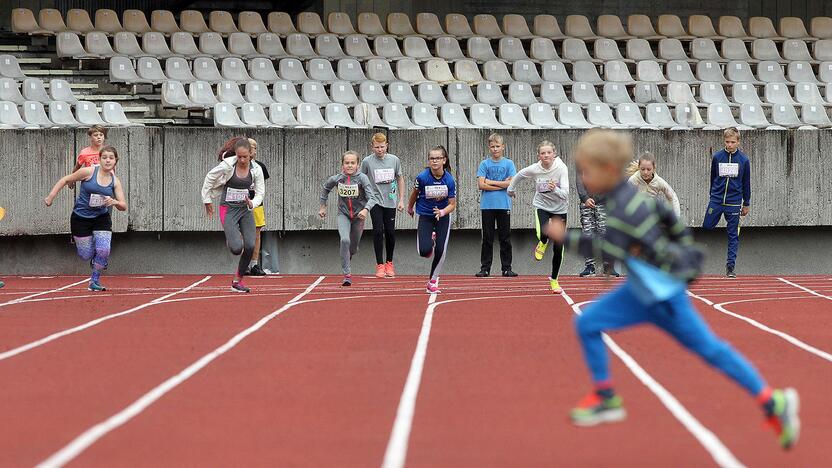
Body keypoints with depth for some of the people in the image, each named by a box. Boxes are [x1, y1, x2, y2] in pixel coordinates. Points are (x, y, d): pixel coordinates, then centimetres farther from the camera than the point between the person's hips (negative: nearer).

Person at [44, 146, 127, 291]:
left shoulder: (115, 181, -2)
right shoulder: (89, 172, -12)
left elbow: (123, 206, -1)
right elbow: (65, 180, -2)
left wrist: (115, 202, -24)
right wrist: (51, 196, -5)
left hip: (101, 218, 2)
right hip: (81, 218, -2)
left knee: (103, 250, -16)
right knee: (86, 255, 0)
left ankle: (95, 280, 6)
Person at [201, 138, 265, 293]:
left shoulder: (256, 170, -5)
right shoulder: (227, 165, -15)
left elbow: (260, 193, 1)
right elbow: (209, 179, 0)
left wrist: (252, 203, -20)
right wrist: (207, 200, 7)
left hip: (246, 209, 4)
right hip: (228, 209, -4)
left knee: (250, 246, -11)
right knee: (237, 248, -19)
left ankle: (238, 280, 7)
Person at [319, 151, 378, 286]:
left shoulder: (362, 178, -20)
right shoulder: (337, 179, -12)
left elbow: (371, 197, -28)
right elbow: (325, 189, 10)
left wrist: (366, 209, -46)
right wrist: (323, 206, 12)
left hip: (358, 214, 0)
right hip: (343, 214, 0)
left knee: (353, 247, 15)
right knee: (345, 240, -24)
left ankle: (348, 256, 54)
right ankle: (347, 275, -18)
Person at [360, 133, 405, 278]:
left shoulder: (394, 160, 2)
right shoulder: (367, 161, -4)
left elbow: (400, 179, 13)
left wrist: (401, 199, 9)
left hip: (390, 201, 2)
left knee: (390, 232, 3)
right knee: (378, 230, -12)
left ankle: (389, 263, 20)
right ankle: (380, 265, -5)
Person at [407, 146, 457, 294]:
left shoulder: (449, 180, -19)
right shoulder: (422, 177, -21)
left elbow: (452, 204, -12)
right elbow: (415, 193, 1)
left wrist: (442, 212, -33)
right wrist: (410, 207, 18)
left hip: (443, 215, 1)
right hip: (425, 216, -1)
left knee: (441, 251, -6)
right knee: (424, 251, -15)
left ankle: (433, 281, 14)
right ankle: (430, 241, 25)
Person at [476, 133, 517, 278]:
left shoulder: (508, 163, 5)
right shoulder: (484, 164, 6)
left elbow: (511, 183, -7)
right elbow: (481, 185, -4)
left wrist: (490, 182, -7)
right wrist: (501, 184, -8)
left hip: (504, 206, 0)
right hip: (487, 205, 0)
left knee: (505, 238, 2)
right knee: (487, 239, 3)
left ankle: (506, 268, 6)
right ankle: (485, 268, 6)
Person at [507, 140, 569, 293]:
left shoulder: (561, 168, -22)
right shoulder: (534, 169, -16)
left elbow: (565, 193, -27)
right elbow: (520, 175, 7)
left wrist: (555, 189, -46)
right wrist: (511, 188, 19)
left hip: (559, 209, 0)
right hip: (542, 206, 0)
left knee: (558, 248, 2)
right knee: (544, 233, -30)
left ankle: (554, 279, 25)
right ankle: (542, 244, 10)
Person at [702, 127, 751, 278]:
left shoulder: (743, 160, 0)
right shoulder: (717, 157, 1)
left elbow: (746, 183, 7)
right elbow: (713, 179, 11)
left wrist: (746, 204, 9)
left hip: (734, 203, -1)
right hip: (716, 201, 1)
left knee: (733, 235, 2)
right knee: (706, 227, -4)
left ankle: (730, 265, 6)